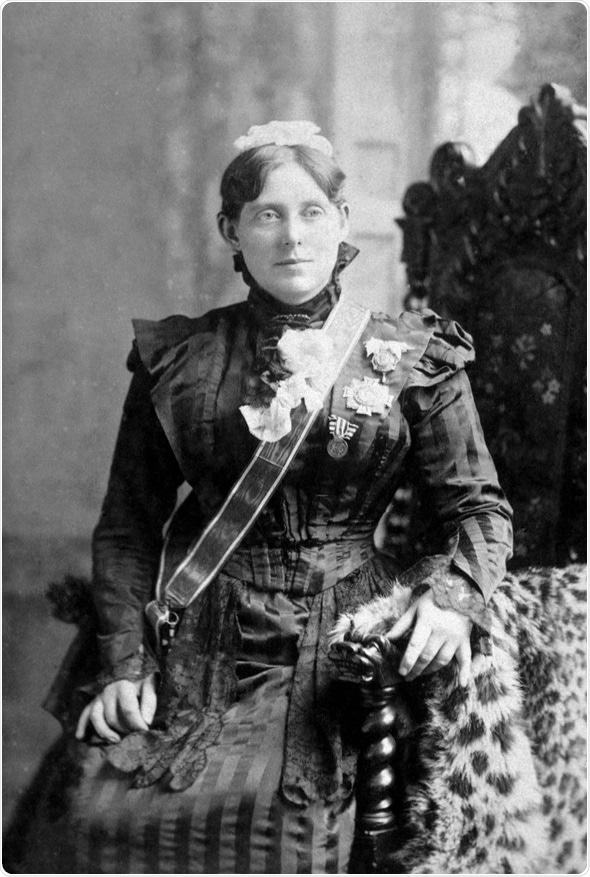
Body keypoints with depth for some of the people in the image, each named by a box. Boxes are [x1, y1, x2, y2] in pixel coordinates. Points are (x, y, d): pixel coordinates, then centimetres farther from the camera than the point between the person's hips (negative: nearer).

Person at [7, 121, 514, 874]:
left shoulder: (412, 358, 6)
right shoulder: (176, 359, 7)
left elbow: (477, 505, 8)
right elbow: (128, 525, 8)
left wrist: (454, 599, -12)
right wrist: (124, 665, -1)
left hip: (347, 646, -1)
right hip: (198, 649, 1)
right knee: (99, 813, -17)